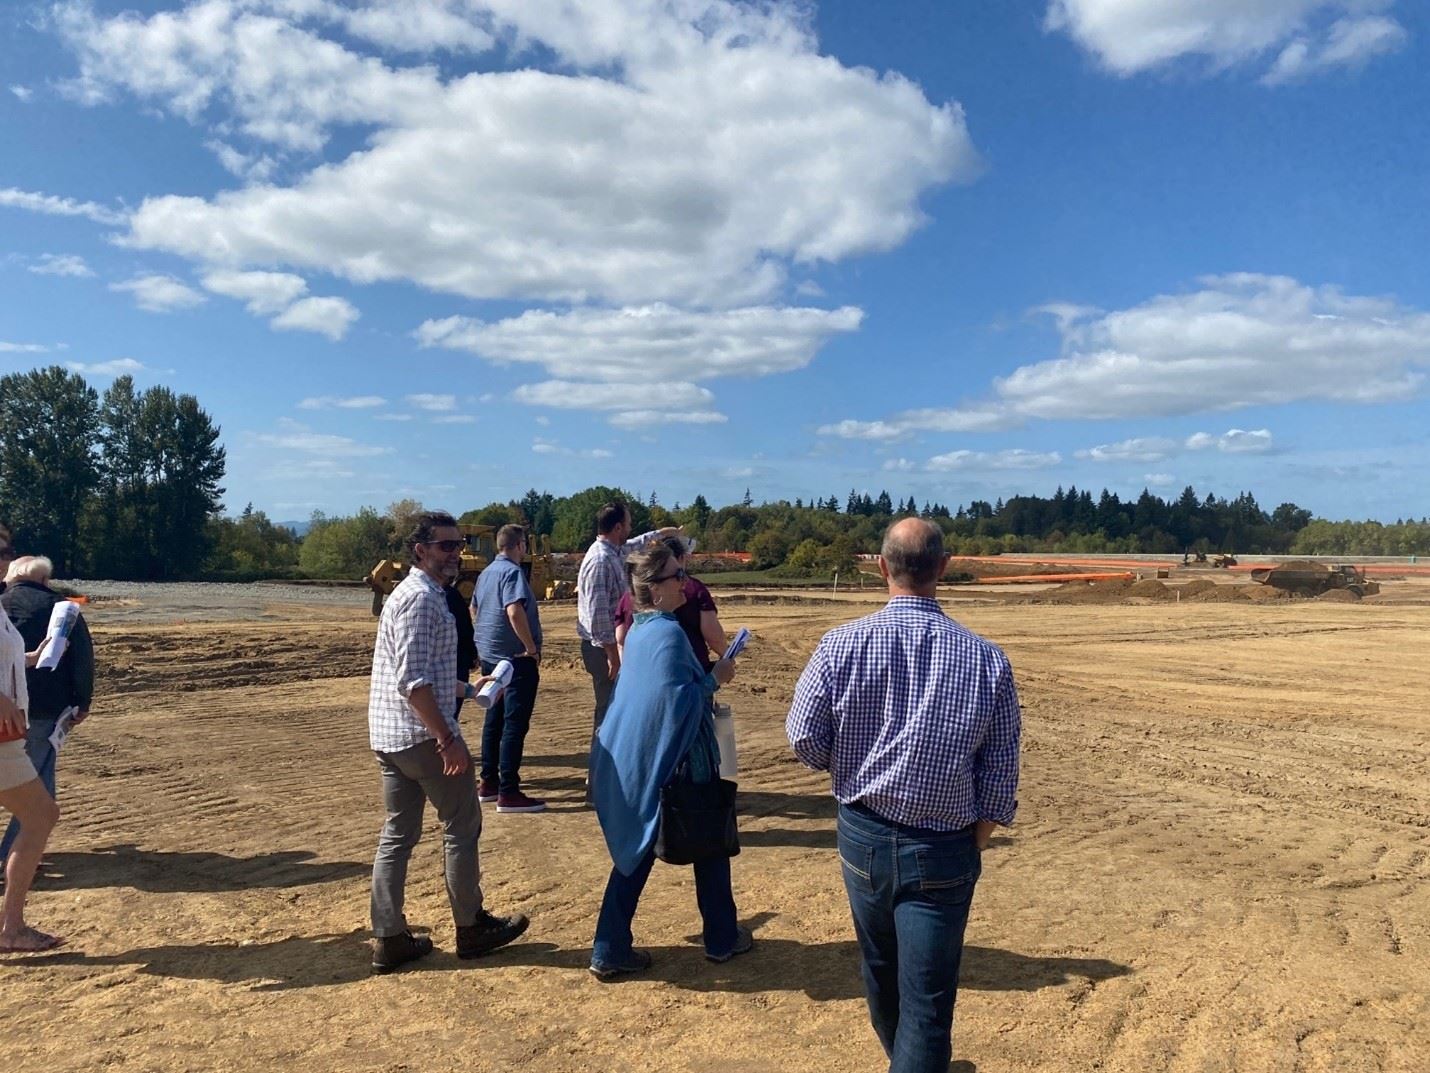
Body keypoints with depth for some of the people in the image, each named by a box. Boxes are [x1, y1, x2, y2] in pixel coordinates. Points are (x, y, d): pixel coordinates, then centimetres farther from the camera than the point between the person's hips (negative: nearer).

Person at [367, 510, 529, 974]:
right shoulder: (421, 599, -17)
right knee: (462, 826, 5)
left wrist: (470, 690, 23)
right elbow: (413, 681, -24)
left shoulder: (410, 593, 16)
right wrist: (448, 739, -23)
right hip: (422, 735, -10)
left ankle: (388, 939, 18)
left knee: (397, 834, 12)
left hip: (388, 736, 10)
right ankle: (471, 927, 18)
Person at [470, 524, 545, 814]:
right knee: (515, 724, -6)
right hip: (516, 657, -9)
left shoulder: (486, 573, 12)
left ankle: (488, 782, 24)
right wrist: (532, 648, -20)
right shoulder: (512, 572, -16)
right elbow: (514, 611, -28)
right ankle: (508, 793, -5)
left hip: (490, 655, 9)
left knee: (494, 719, 16)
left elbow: (474, 610, 23)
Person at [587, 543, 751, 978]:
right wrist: (714, 679, -13)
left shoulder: (640, 629, 7)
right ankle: (722, 938, 29)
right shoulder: (669, 632, -21)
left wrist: (704, 677, 15)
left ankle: (610, 951, 16)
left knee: (636, 850, 15)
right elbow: (677, 701, -26)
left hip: (630, 760, 8)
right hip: (669, 761, -8)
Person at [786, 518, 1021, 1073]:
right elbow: (1001, 772, -6)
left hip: (864, 836, 3)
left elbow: (805, 739, -9)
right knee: (928, 999, 6)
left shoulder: (842, 644, -13)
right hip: (943, 849, -2)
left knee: (880, 967, 26)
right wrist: (975, 844, 9)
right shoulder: (987, 658, -11)